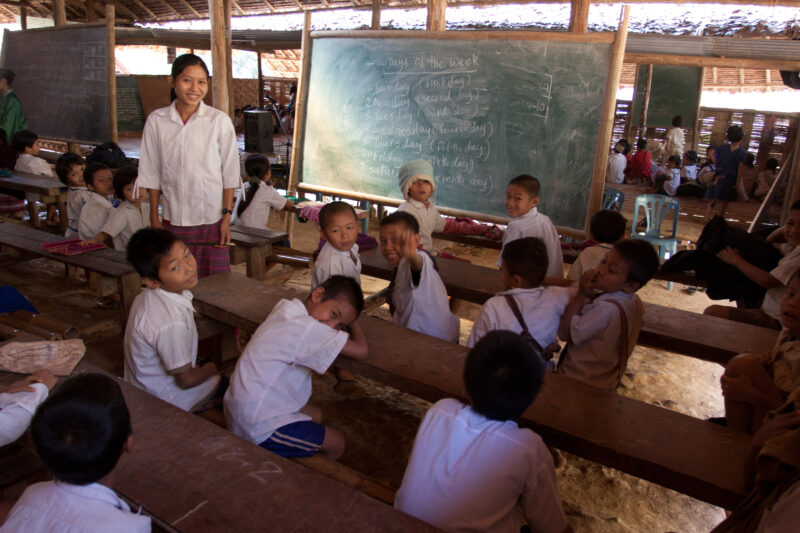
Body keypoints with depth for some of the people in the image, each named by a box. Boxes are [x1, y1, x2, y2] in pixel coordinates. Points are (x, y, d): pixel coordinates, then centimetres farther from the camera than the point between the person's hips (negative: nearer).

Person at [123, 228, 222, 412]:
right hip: (163, 403, -8)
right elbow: (186, 380, -26)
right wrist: (210, 369, -3)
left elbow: (126, 342, 7)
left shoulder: (145, 297, -9)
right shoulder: (172, 323, -37)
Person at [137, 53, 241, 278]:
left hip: (211, 219, -2)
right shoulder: (156, 121, 0)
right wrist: (154, 219, 5)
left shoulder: (219, 121, -6)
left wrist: (226, 216, -3)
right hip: (173, 220, 2)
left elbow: (229, 174, -1)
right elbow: (152, 175, 6)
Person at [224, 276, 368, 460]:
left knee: (315, 414, 26)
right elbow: (361, 351, -26)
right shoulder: (304, 328, -28)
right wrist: (353, 324, -4)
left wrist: (346, 326, 1)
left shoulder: (286, 308, 0)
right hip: (259, 427, -10)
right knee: (337, 443, 2)